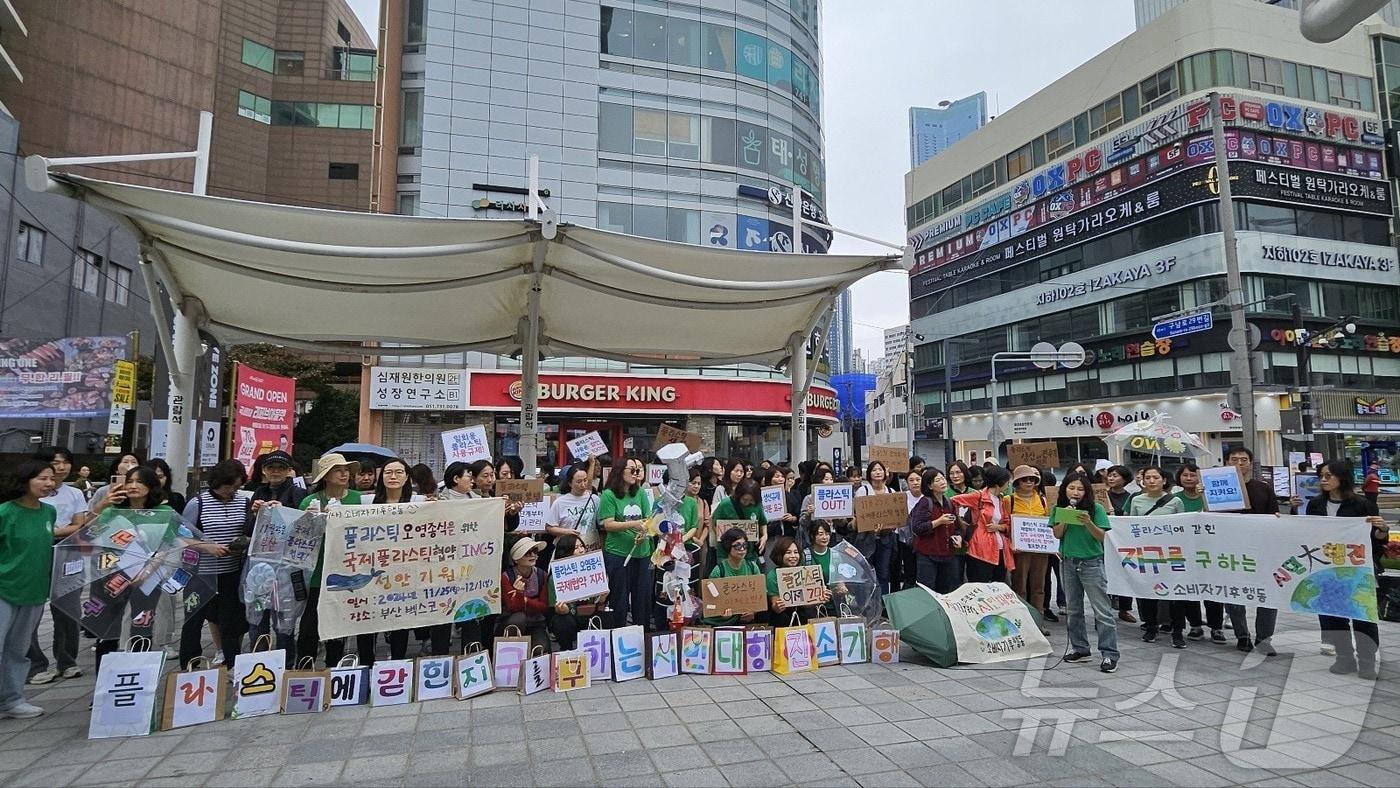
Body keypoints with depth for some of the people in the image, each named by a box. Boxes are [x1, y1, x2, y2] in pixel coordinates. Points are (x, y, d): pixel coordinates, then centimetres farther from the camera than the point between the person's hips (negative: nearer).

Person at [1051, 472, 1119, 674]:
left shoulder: (1095, 509, -7)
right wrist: (1066, 518, -16)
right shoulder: (1059, 508, 3)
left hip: (1092, 562, -4)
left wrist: (1088, 522, -27)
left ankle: (1109, 655, 0)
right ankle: (1080, 649, 23)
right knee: (1074, 609, 12)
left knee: (1102, 610, -5)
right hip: (1069, 562, 4)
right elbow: (1057, 534, -2)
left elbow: (1101, 537, -10)